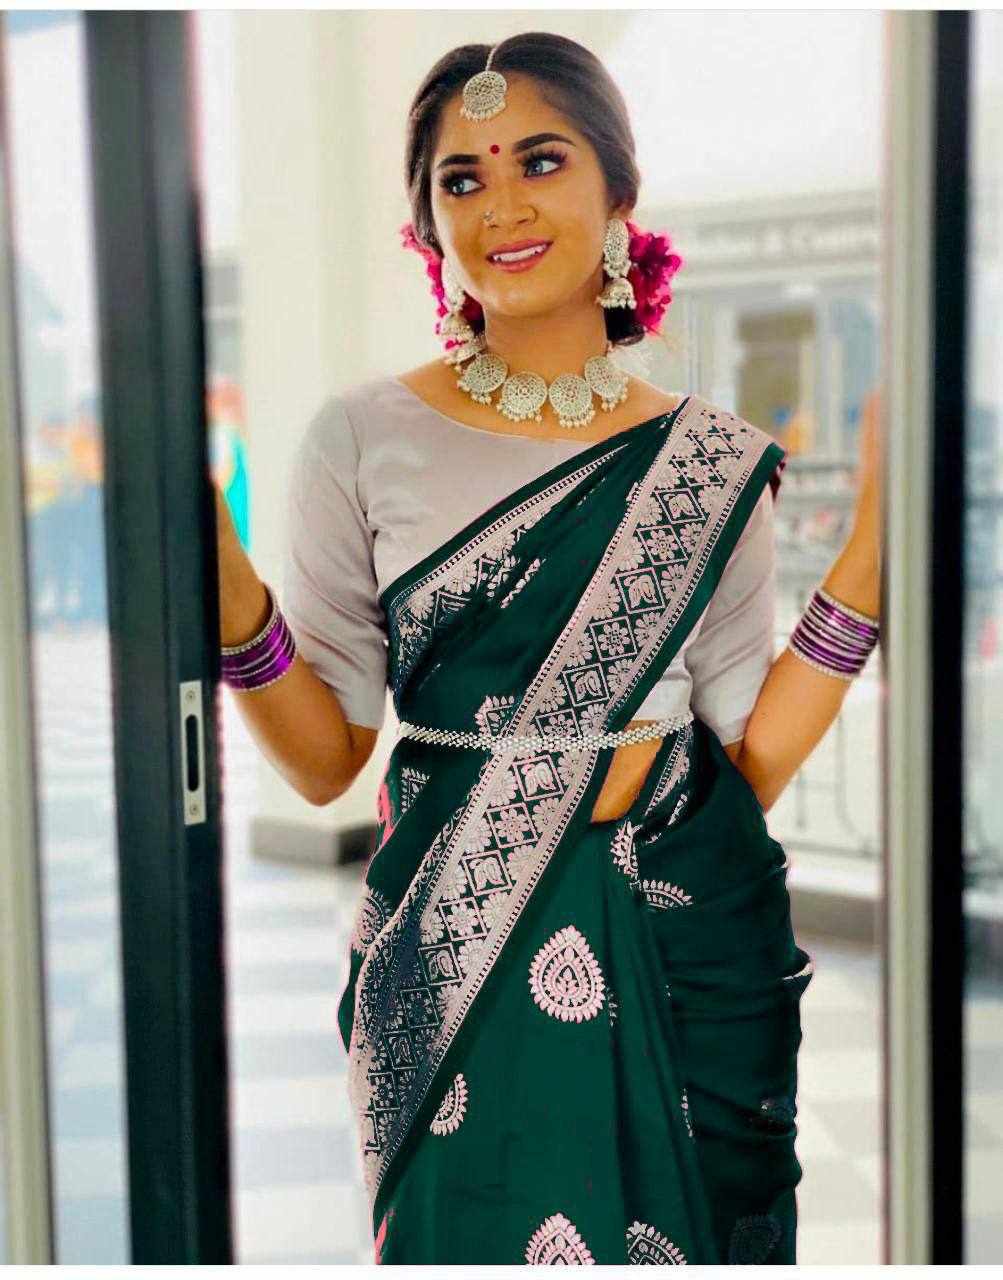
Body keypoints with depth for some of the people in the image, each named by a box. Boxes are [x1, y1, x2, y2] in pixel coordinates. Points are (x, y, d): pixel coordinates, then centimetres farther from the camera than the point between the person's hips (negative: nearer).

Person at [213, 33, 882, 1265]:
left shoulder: (714, 461, 2)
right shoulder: (364, 438, -2)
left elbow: (755, 758, 0)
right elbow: (324, 757, -1)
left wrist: (872, 542, -5)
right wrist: (221, 586, -16)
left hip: (690, 944, 2)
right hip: (456, 945, -1)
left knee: (686, 1235, 11)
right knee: (478, 1225, 6)